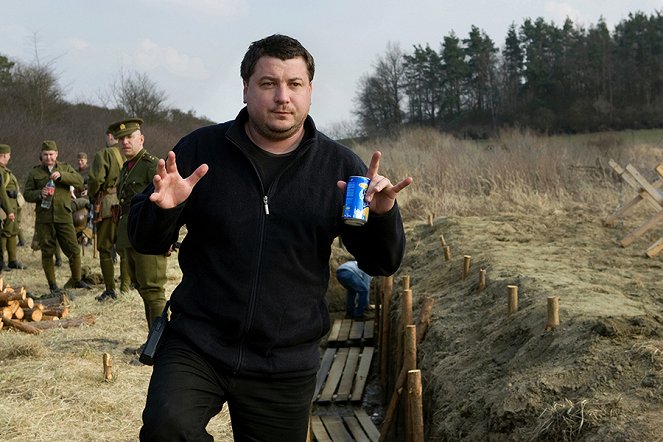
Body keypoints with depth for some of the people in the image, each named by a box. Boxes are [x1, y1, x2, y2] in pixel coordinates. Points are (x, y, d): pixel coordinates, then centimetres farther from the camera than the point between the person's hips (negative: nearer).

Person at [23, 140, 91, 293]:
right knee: (47, 252, 3)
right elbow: (27, 194, 8)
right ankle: (52, 284, 14)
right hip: (44, 218, 0)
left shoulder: (65, 168, 12)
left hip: (64, 216, 0)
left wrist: (61, 175, -20)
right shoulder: (35, 173, 11)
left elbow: (79, 181, -6)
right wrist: (39, 194, -13)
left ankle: (76, 280, 15)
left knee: (73, 250, -3)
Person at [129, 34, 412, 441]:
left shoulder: (340, 166, 0)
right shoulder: (200, 149, -2)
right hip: (197, 345, -1)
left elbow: (382, 264, 3)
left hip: (285, 365, 2)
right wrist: (163, 208, -20)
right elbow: (146, 241, 4)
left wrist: (382, 215, -19)